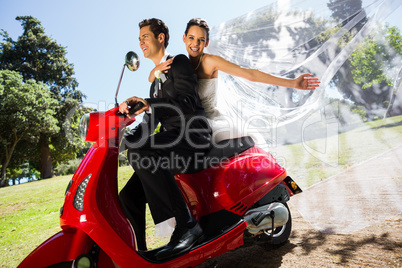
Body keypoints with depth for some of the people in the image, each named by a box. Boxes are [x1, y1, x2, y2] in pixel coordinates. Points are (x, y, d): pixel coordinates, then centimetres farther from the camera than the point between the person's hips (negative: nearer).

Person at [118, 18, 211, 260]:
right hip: (172, 138, 8)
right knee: (128, 197, -2)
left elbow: (187, 101, -15)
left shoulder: (179, 62, 4)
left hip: (193, 135, -8)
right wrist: (122, 138, 11)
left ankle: (186, 224, -28)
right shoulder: (156, 80, 28)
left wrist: (147, 102, -26)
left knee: (140, 151, -35)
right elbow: (152, 121, 24)